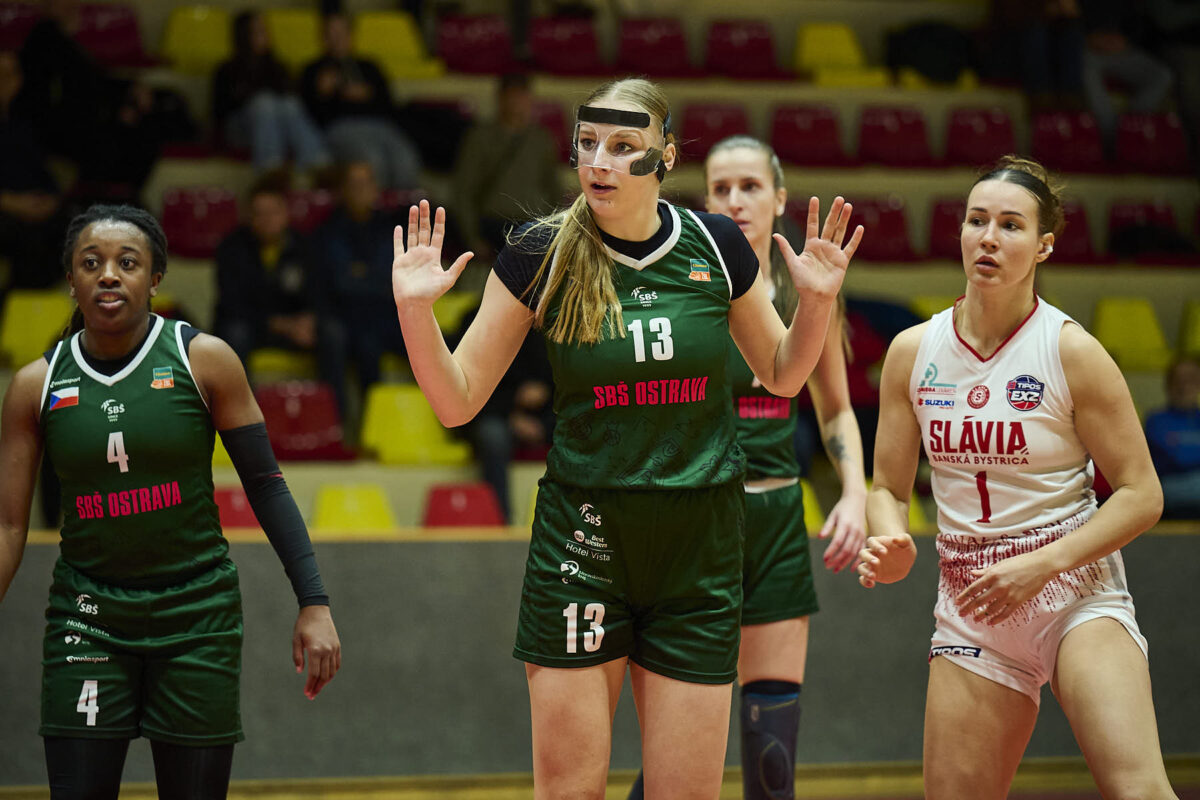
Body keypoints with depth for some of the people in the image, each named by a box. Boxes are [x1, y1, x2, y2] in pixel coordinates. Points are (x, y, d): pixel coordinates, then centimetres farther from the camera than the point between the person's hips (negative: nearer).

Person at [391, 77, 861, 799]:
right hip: (582, 544, -1)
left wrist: (817, 299, -3)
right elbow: (459, 401, 0)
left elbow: (782, 375, 15)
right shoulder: (542, 255, -5)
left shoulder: (715, 246, -1)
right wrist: (415, 309, -15)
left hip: (700, 548, 1)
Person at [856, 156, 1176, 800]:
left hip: (1075, 589, -4)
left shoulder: (1072, 352, -7)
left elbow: (1141, 495, -6)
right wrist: (891, 543, -11)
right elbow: (888, 487, 11)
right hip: (971, 605, 4)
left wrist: (1042, 565, -17)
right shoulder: (914, 351, 3)